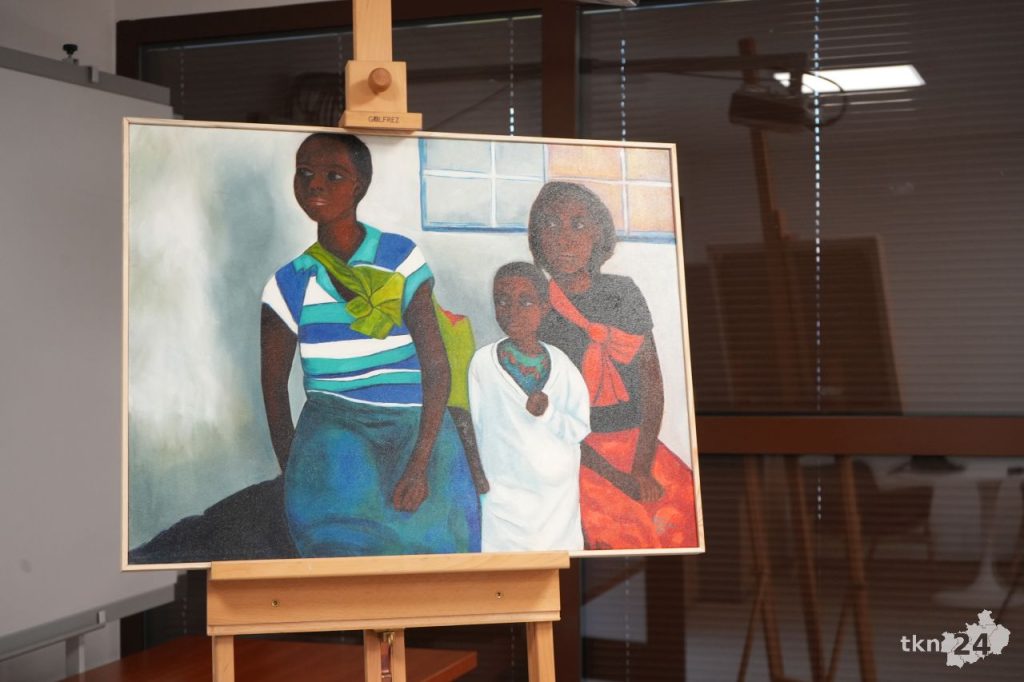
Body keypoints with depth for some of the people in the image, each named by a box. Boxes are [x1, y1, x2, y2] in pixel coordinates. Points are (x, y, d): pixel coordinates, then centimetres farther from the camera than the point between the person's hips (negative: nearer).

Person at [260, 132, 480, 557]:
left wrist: (420, 465, -15)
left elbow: (437, 367, -7)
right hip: (333, 434, 0)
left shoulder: (401, 259, -4)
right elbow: (273, 386, 10)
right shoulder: (288, 285, 2)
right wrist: (292, 473, 5)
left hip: (417, 431, 0)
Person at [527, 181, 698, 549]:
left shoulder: (624, 293, 8)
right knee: (626, 529, -26)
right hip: (576, 455, -4)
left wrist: (642, 469, -10)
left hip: (639, 445, 4)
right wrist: (618, 478, -13)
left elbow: (652, 385, 5)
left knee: (693, 515, -15)